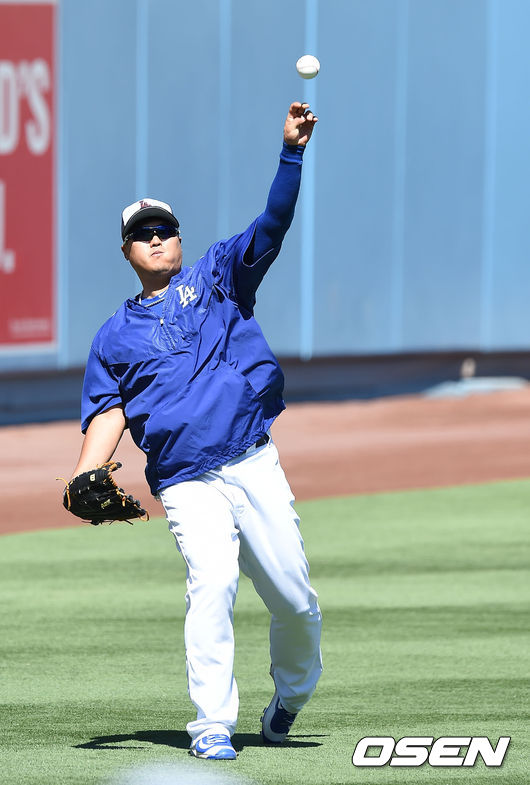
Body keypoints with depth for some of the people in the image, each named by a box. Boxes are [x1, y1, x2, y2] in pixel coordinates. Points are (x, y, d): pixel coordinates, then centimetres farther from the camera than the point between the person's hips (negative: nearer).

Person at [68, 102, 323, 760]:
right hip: (185, 483, 0)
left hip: (253, 467, 1)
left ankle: (291, 694, 26)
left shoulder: (217, 276, 14)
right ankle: (212, 726, -22)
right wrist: (86, 478, -5)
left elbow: (273, 224, 2)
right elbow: (109, 411, 13)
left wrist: (292, 152, -13)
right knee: (211, 582, -22)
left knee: (293, 595, -2)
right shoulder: (115, 334, 18)